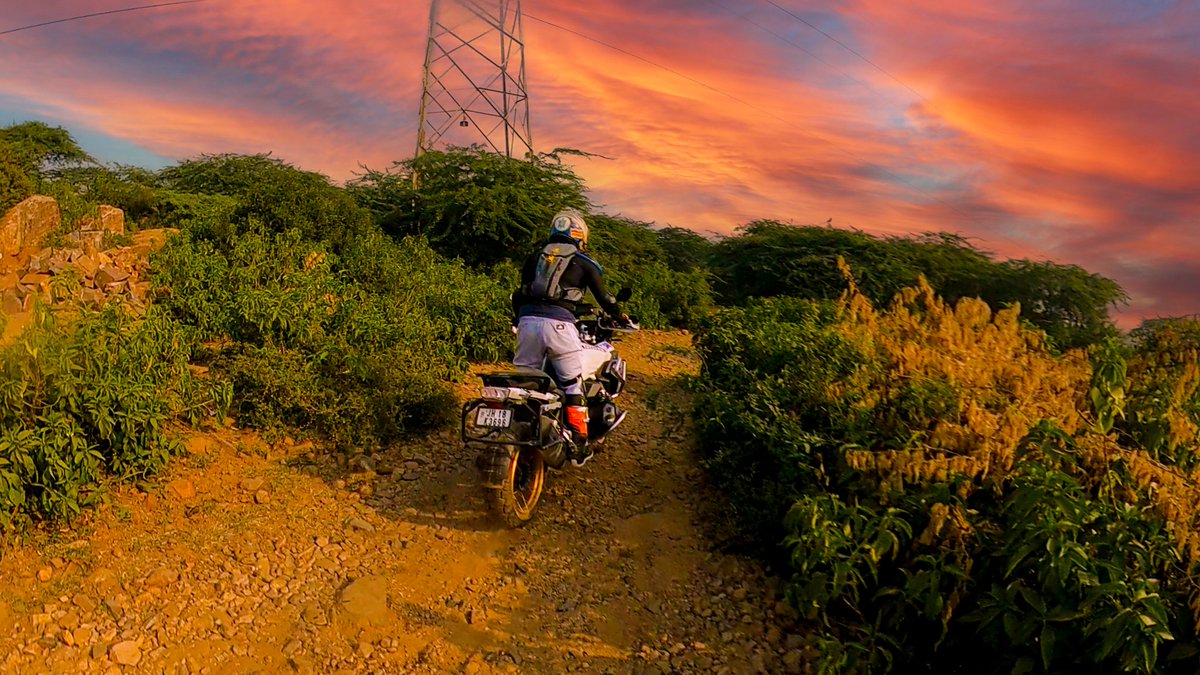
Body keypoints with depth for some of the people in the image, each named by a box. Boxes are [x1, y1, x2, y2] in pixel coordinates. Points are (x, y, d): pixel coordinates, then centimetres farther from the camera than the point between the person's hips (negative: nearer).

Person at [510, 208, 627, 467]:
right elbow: (604, 298, 14)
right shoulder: (585, 263, 11)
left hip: (528, 321, 4)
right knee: (573, 385, 7)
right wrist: (621, 316, 32)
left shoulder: (535, 257, 22)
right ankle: (579, 446, 11)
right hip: (559, 324, -3)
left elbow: (518, 296, 25)